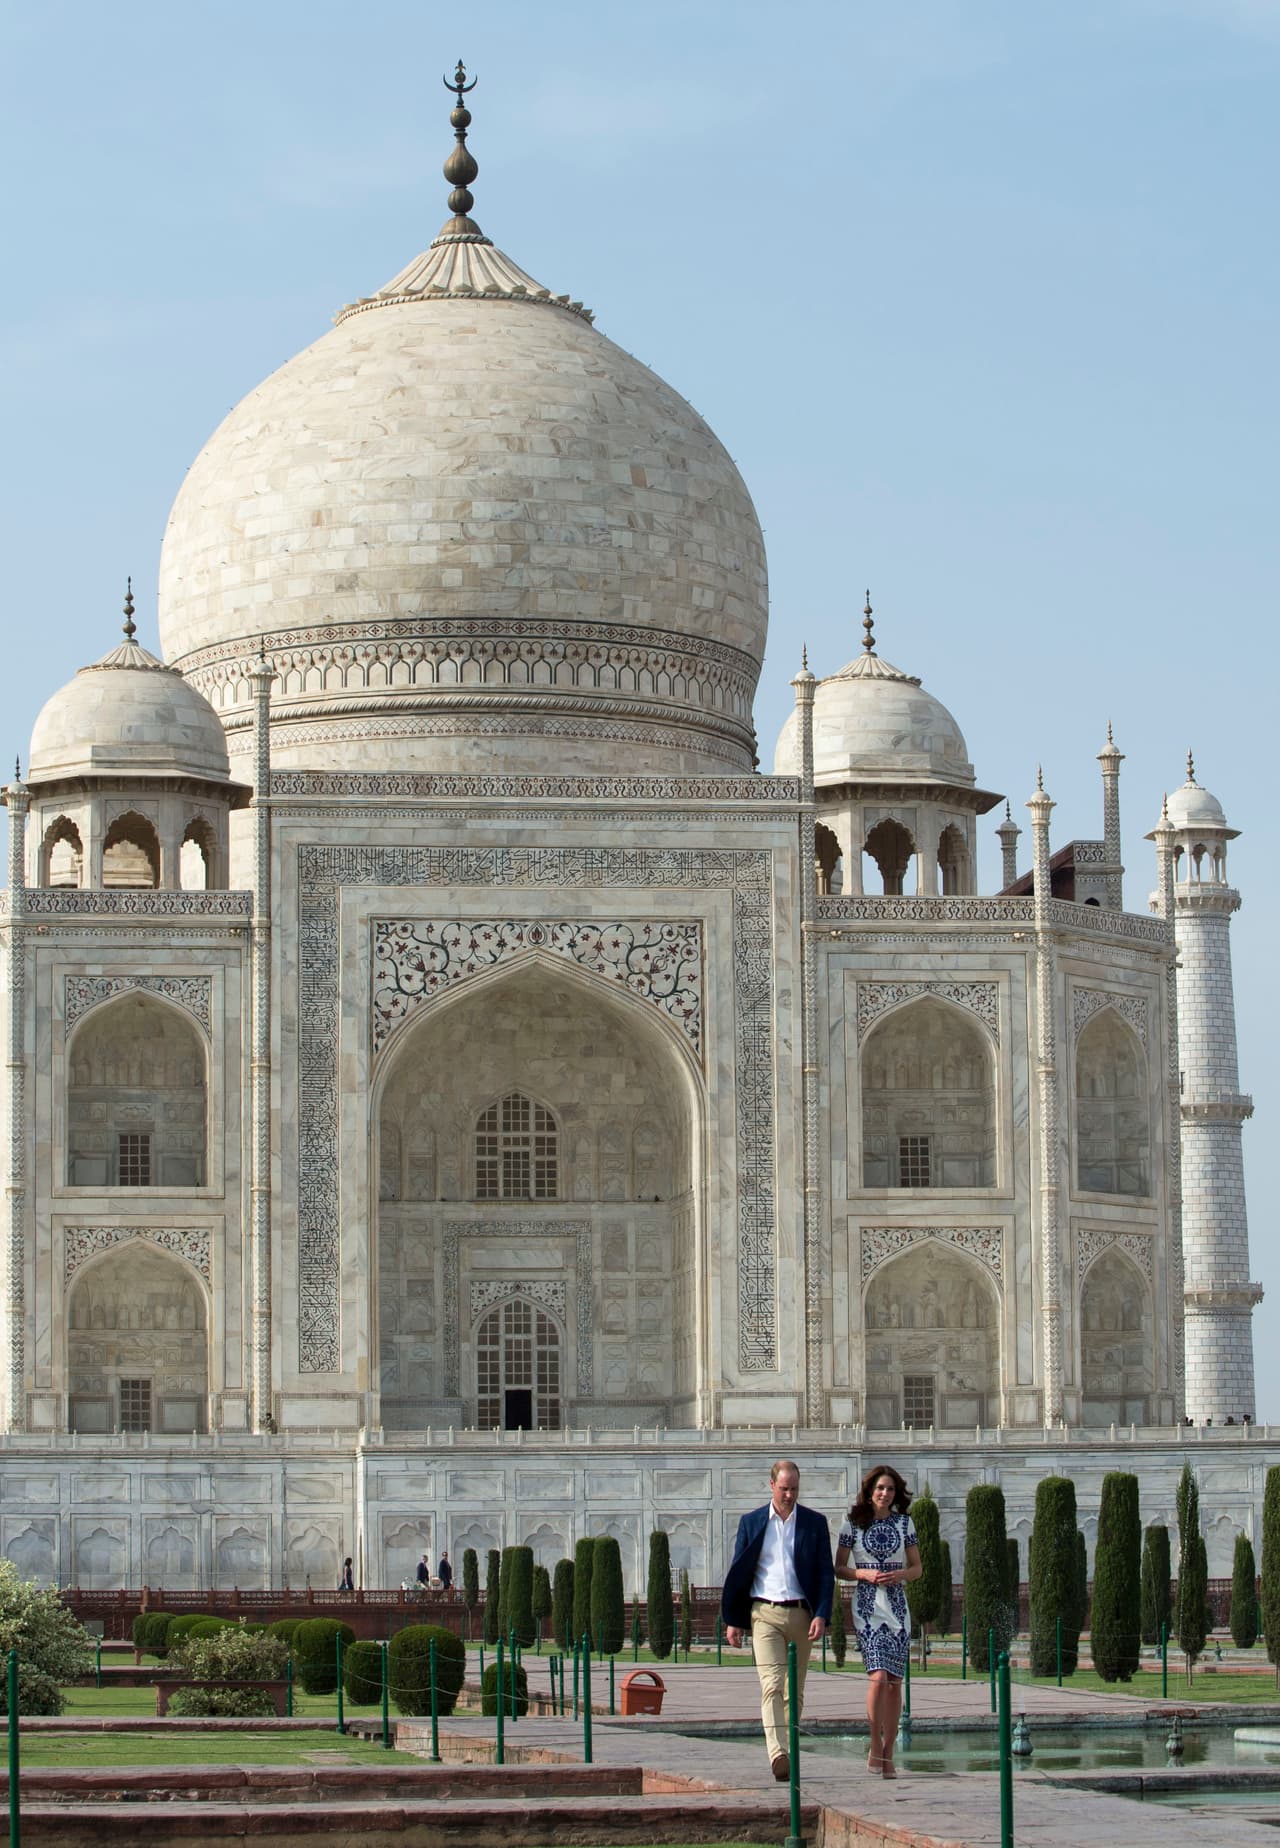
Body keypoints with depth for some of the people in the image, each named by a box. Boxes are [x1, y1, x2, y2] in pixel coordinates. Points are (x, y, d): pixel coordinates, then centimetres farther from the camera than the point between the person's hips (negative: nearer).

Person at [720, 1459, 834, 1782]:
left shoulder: (815, 1523, 6)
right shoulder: (752, 1522, 6)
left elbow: (825, 1574, 4)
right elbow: (737, 1573, 9)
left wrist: (821, 1616, -8)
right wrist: (732, 1621, 4)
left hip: (801, 1614, 2)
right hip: (765, 1613, -2)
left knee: (794, 1691, 7)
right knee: (772, 1685, -16)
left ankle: (788, 1753, 17)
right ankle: (778, 1756, -28)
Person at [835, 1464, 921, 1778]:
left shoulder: (903, 1523, 9)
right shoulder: (853, 1523, 2)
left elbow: (917, 1568, 13)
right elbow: (839, 1568, 5)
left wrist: (900, 1575, -8)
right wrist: (864, 1574, -13)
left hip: (897, 1605, 3)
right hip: (867, 1605, -3)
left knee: (895, 1681, 3)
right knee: (878, 1676, -18)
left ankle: (888, 1754, 10)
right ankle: (875, 1746, -4)